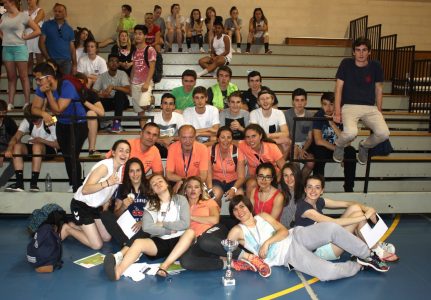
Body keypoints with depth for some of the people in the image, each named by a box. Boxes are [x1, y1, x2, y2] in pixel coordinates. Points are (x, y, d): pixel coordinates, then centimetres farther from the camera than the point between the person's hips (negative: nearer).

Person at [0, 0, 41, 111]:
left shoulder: (23, 16, -3)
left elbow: (37, 31, -6)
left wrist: (25, 37, -5)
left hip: (19, 48, -5)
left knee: (23, 76, -3)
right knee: (11, 77, 7)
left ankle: (27, 103, 0)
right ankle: (10, 103, 8)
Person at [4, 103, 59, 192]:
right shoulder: (27, 121, -2)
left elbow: (58, 145, -17)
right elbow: (16, 137, -13)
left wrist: (41, 140, -24)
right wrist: (9, 149, -32)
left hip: (49, 149, -5)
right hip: (33, 149, 5)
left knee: (37, 146, -36)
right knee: (17, 146, -23)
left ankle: (34, 183, -33)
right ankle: (19, 183, -25)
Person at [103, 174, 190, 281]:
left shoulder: (180, 199, 9)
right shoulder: (151, 204, 12)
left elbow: (185, 224, -4)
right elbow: (146, 227, -4)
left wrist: (162, 224, -2)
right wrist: (170, 230, -9)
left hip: (178, 241, -1)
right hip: (159, 241, 1)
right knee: (138, 242, -29)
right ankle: (118, 271, -53)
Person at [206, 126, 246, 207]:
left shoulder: (237, 152, -12)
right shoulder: (210, 151, -12)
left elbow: (241, 177, -13)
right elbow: (208, 173, -12)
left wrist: (233, 189, -32)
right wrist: (210, 189, -31)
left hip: (233, 181, 0)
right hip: (217, 180, 0)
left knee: (239, 195, -30)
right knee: (216, 195, -31)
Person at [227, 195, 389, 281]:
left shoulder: (262, 216, 14)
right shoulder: (237, 231, 4)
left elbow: (284, 231, 5)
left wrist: (267, 242, -12)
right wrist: (245, 255, -12)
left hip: (295, 236, 4)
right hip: (288, 254, -4)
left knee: (331, 228, -24)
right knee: (328, 272, -29)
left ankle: (367, 256, -7)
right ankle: (359, 265, -1)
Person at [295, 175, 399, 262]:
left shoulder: (319, 202, 5)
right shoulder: (303, 207, -21)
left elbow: (347, 203, 0)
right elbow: (334, 222, -29)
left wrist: (367, 209, -18)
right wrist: (364, 216, -25)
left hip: (327, 240, 8)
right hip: (318, 251, -8)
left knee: (355, 208, -4)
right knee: (357, 214, -15)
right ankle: (378, 252, 2)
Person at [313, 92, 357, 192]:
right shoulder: (319, 116, -13)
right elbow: (318, 141, -22)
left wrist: (332, 123, -28)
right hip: (323, 149, -2)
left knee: (351, 151, -27)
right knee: (319, 152, -35)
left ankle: (349, 188, -16)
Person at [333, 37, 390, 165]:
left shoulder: (375, 66, 6)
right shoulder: (346, 64, 0)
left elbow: (379, 89, 14)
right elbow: (339, 88, -1)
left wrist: (379, 111, 10)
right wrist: (337, 111, -8)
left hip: (370, 107, 3)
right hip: (349, 106, -3)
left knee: (384, 134, -22)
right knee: (351, 133, -33)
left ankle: (364, 146, 13)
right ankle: (339, 145, 5)